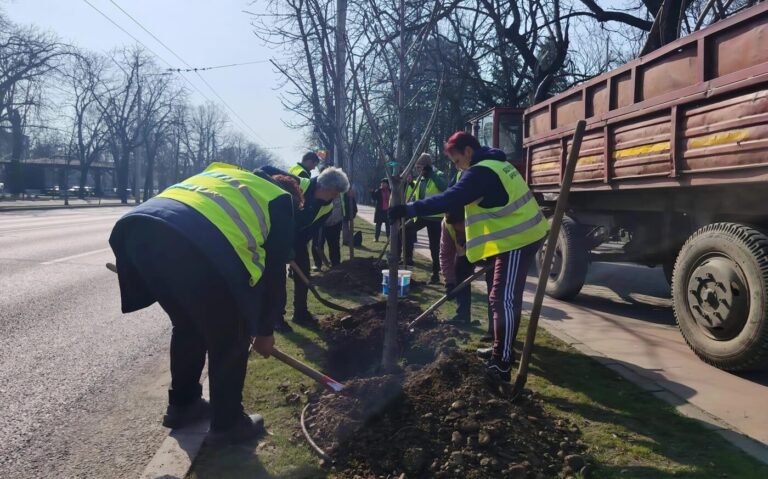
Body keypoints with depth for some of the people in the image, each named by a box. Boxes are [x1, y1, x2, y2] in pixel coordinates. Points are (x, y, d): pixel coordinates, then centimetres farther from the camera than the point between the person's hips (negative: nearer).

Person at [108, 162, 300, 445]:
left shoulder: (222, 173, 39)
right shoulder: (280, 200, 23)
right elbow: (273, 268, 21)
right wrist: (264, 329, 30)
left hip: (140, 228, 7)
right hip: (199, 247, -7)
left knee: (187, 325, 28)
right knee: (229, 339, 15)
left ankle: (181, 405, 43)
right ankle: (227, 424, 28)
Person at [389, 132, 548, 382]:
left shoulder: (481, 172, -17)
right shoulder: (495, 164, 16)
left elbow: (450, 199, -28)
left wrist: (409, 209, -28)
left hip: (517, 239, -11)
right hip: (521, 235, 11)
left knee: (503, 300, -10)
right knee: (508, 298, 18)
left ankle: (501, 365, -6)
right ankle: (504, 349, 30)